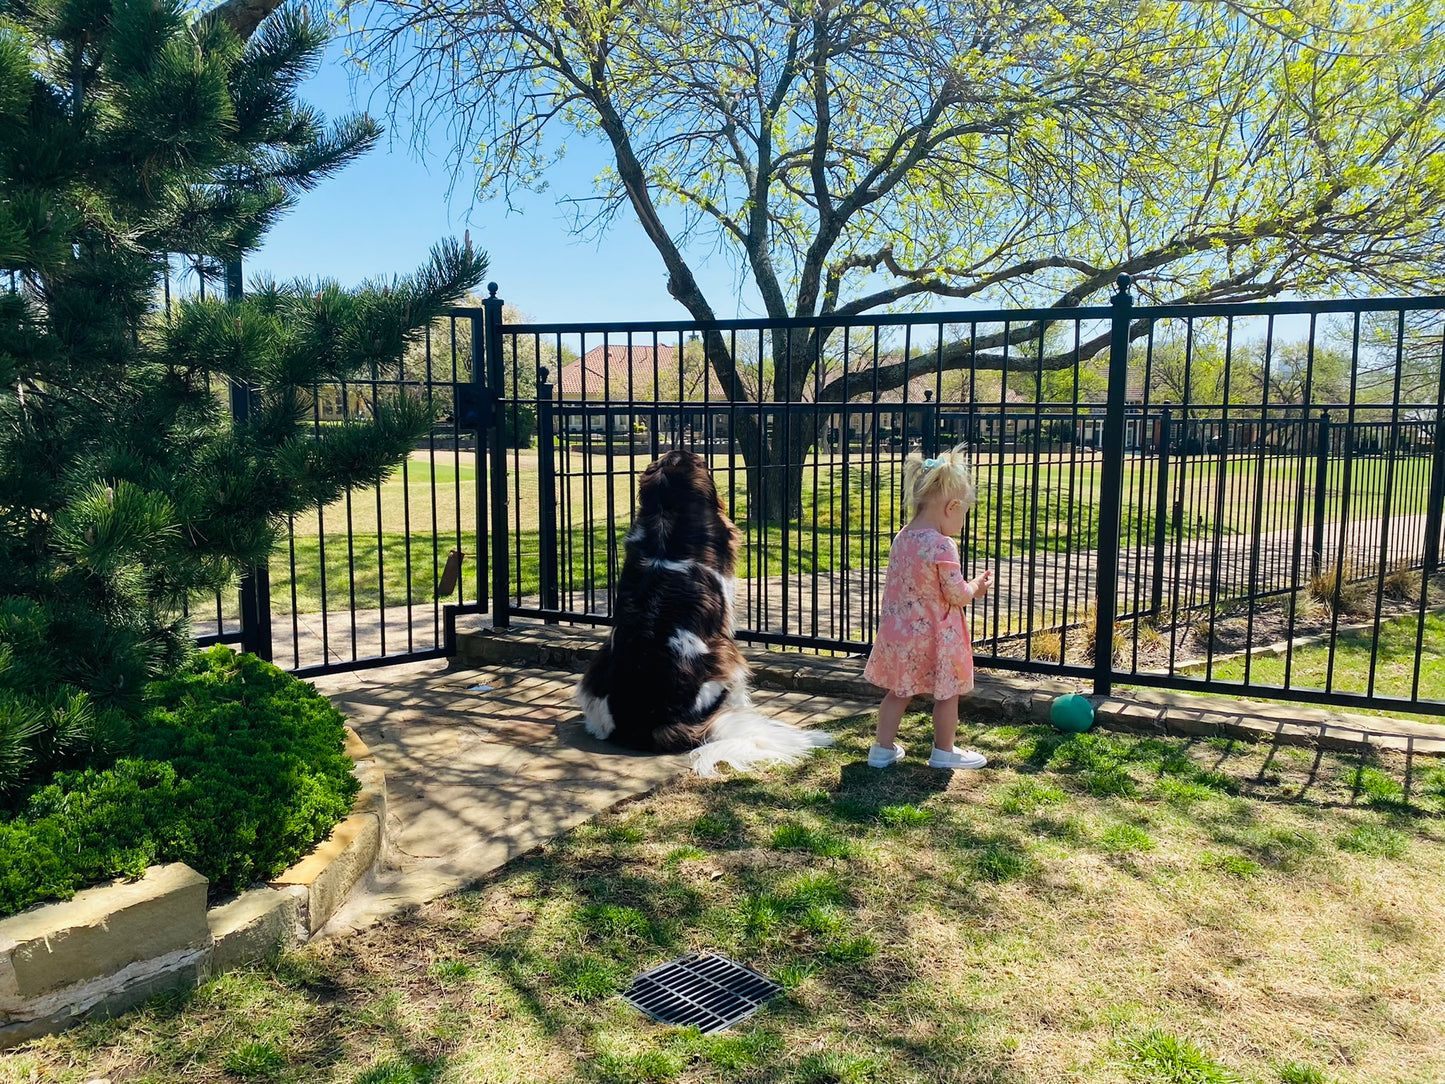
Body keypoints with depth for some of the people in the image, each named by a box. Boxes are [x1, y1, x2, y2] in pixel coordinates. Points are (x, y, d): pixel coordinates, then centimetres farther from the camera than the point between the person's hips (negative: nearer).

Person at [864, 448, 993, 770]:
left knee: (898, 692, 19)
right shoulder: (942, 546, -22)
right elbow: (956, 595, -18)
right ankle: (944, 752, 26)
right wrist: (977, 587, 4)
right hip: (934, 636, -7)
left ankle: (883, 748, 25)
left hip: (898, 632, 7)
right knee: (947, 694, 13)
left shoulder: (901, 538, 2)